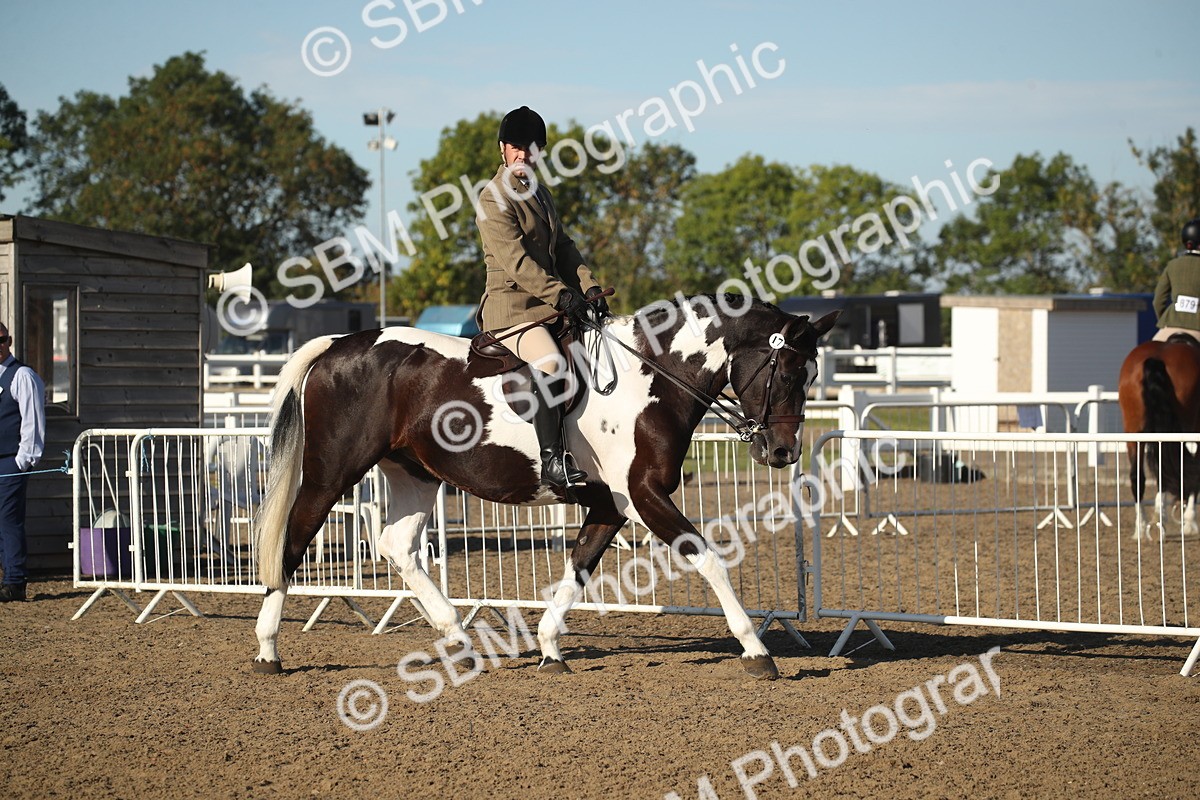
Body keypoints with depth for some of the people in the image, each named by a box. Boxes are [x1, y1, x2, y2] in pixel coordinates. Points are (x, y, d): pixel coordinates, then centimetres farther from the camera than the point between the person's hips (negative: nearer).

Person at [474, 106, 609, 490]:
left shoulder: (538, 192, 19)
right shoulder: (493, 199, -8)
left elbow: (563, 247, 18)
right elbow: (516, 260, -18)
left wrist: (588, 287, 2)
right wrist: (560, 295, -26)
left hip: (547, 302, 9)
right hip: (510, 304, -9)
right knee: (551, 363, -30)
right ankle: (552, 462, -34)